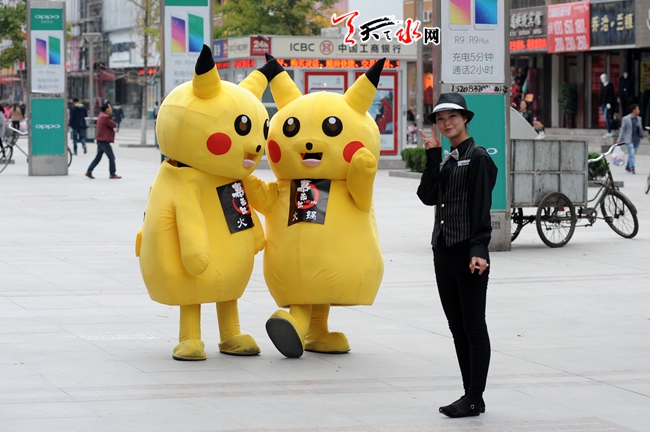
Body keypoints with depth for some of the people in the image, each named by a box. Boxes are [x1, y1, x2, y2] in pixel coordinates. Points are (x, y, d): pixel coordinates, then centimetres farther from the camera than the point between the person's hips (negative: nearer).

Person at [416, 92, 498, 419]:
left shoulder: (477, 157, -7)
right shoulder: (445, 160, 17)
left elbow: (482, 207, -14)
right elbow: (428, 196, 3)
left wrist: (479, 250, -21)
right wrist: (433, 156, 0)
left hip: (468, 253, -8)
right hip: (443, 251, 8)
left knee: (473, 326, -3)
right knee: (457, 326, 11)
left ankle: (475, 398, 1)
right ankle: (470, 394, 17)